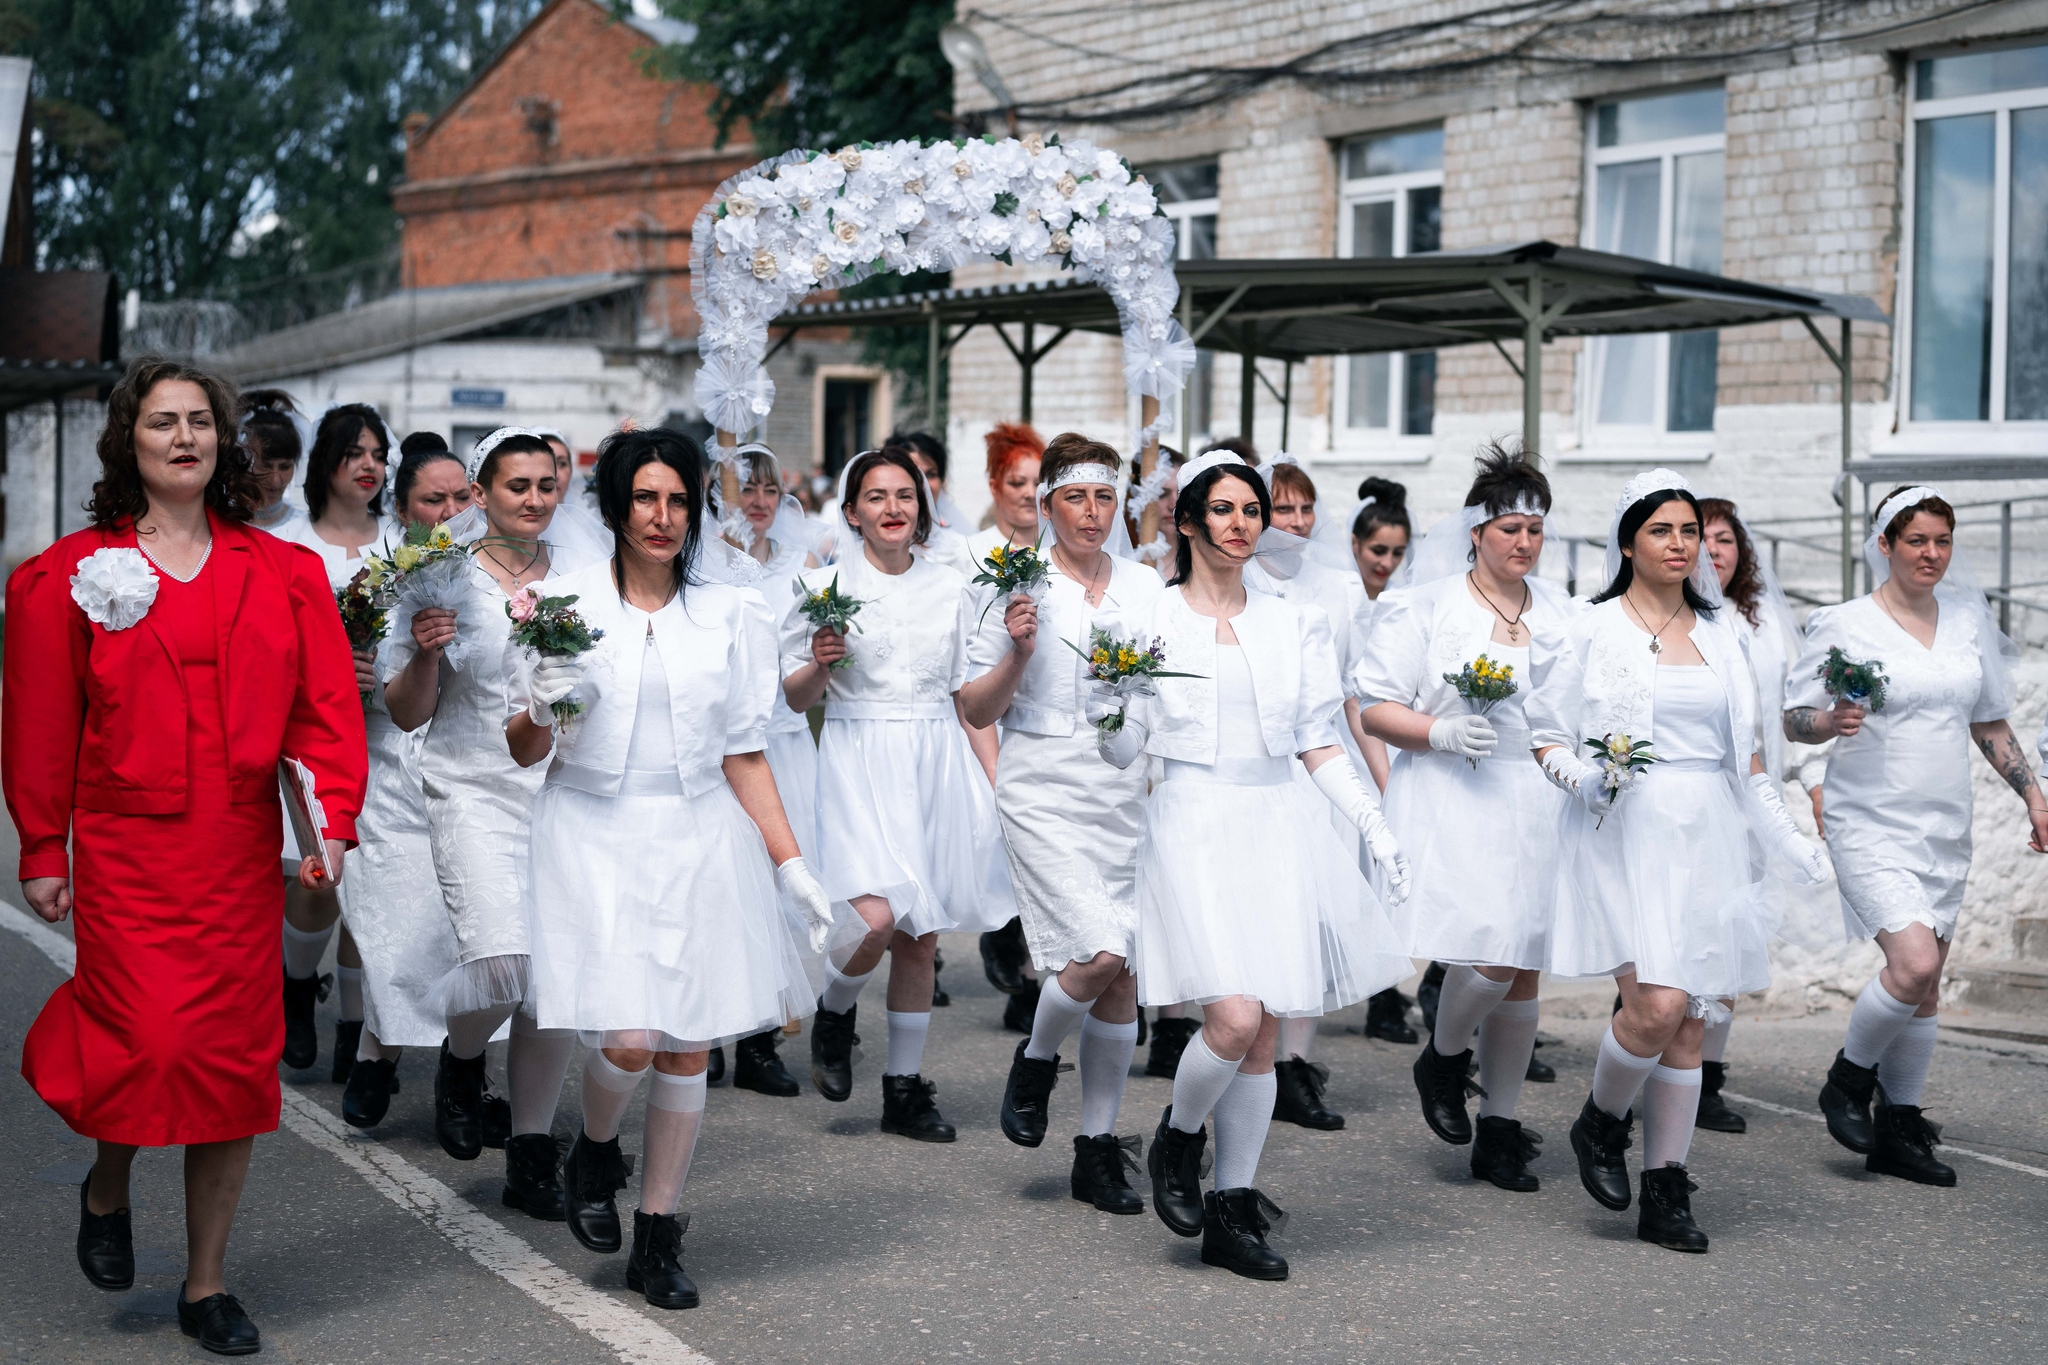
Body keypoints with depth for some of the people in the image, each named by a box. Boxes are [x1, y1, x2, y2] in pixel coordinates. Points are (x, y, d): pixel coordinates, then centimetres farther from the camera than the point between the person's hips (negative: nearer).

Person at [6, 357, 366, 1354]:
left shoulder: (282, 573, 8)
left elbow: (324, 705, 4)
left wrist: (333, 820, -7)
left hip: (240, 857, 3)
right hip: (124, 851, -2)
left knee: (234, 1061, 4)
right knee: (153, 1045, -13)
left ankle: (206, 1287, 17)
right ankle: (107, 1189, 23)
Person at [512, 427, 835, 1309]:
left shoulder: (730, 615, 7)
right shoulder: (564, 602, 1)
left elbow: (745, 756, 9)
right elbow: (523, 754, 3)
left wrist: (789, 864, 3)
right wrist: (541, 712, -19)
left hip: (700, 840, 2)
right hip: (595, 837, -2)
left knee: (688, 1046, 2)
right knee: (626, 1039, -15)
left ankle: (657, 1237, 17)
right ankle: (595, 1152, 19)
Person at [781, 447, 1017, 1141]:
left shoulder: (949, 587, 9)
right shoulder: (824, 584, 0)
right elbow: (795, 696, 4)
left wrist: (992, 775, 7)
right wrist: (819, 664, -18)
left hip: (937, 765, 4)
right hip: (859, 763, -3)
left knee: (921, 938, 5)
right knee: (876, 919, -20)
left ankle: (904, 1088, 16)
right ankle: (833, 1013, 12)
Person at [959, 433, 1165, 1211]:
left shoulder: (1146, 587, 9)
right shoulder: (1020, 587, -1)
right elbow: (975, 711, 0)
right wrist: (1016, 652, -16)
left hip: (1129, 798, 4)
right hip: (1046, 796, -4)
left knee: (1122, 979, 3)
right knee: (1100, 954, -19)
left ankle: (1097, 1149, 14)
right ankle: (1035, 1061, 12)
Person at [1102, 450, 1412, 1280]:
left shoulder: (1294, 625, 12)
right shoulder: (1147, 622, 2)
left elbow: (1320, 746, 13)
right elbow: (1122, 751, 2)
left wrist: (1377, 829, 4)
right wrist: (1111, 718, -20)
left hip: (1279, 828, 4)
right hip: (1193, 826, -4)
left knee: (1263, 1039, 2)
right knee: (1234, 1018, -18)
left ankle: (1231, 1211, 13)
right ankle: (1177, 1138, 12)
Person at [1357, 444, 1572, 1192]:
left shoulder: (1560, 610, 13)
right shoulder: (1425, 606, 0)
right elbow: (1376, 708, -2)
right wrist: (1439, 733, -17)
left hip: (1540, 804, 5)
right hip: (1453, 801, -4)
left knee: (1523, 971, 5)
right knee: (1489, 956, -18)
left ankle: (1499, 1127, 18)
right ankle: (1442, 1059, 13)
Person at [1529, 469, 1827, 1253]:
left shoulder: (1720, 635, 14)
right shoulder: (1589, 633, 0)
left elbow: (1746, 754, 19)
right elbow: (1544, 739, 2)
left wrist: (1789, 842, 15)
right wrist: (1583, 777, -18)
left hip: (1705, 838, 5)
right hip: (1625, 836, -4)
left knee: (1688, 1024, 3)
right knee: (1657, 1005, -18)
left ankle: (1666, 1194, 11)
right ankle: (1601, 1123, 11)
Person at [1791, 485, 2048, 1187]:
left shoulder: (1968, 620, 9)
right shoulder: (1845, 625, -6)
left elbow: (1991, 723, 18)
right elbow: (1793, 719, -4)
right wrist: (1833, 721, -24)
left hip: (1944, 827, 5)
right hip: (1870, 824, -5)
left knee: (1926, 986, 7)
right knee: (1913, 963, -20)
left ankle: (1897, 1132, 19)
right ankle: (1847, 1080, 6)